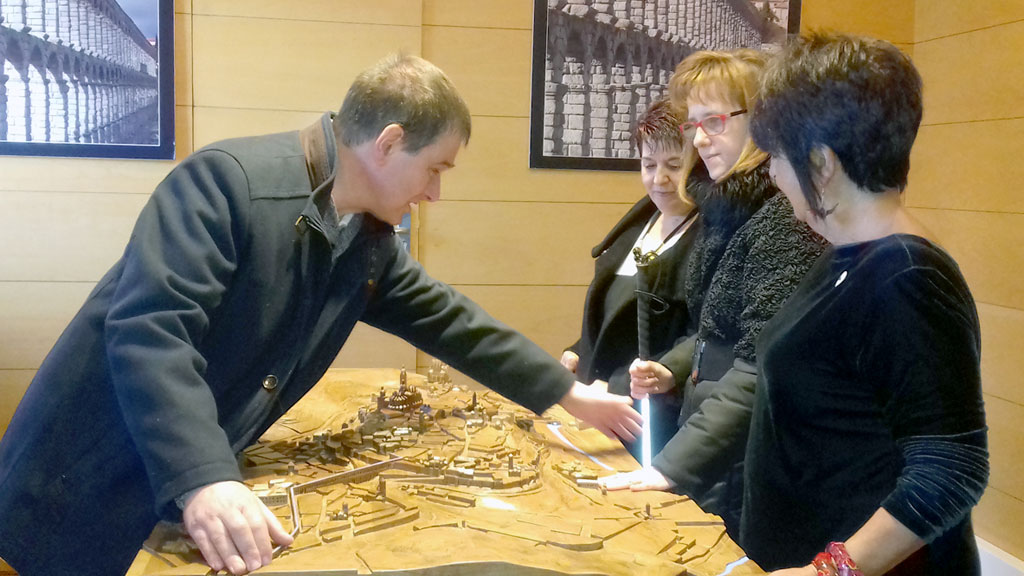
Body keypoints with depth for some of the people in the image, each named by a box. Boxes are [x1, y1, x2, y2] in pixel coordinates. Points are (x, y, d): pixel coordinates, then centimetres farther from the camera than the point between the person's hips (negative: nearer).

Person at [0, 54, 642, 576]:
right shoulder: (226, 180, -23)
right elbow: (149, 331, -31)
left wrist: (570, 393, 15)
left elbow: (447, 320, 12)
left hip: (212, 489, 7)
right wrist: (204, 482, -42)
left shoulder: (371, 244, 3)